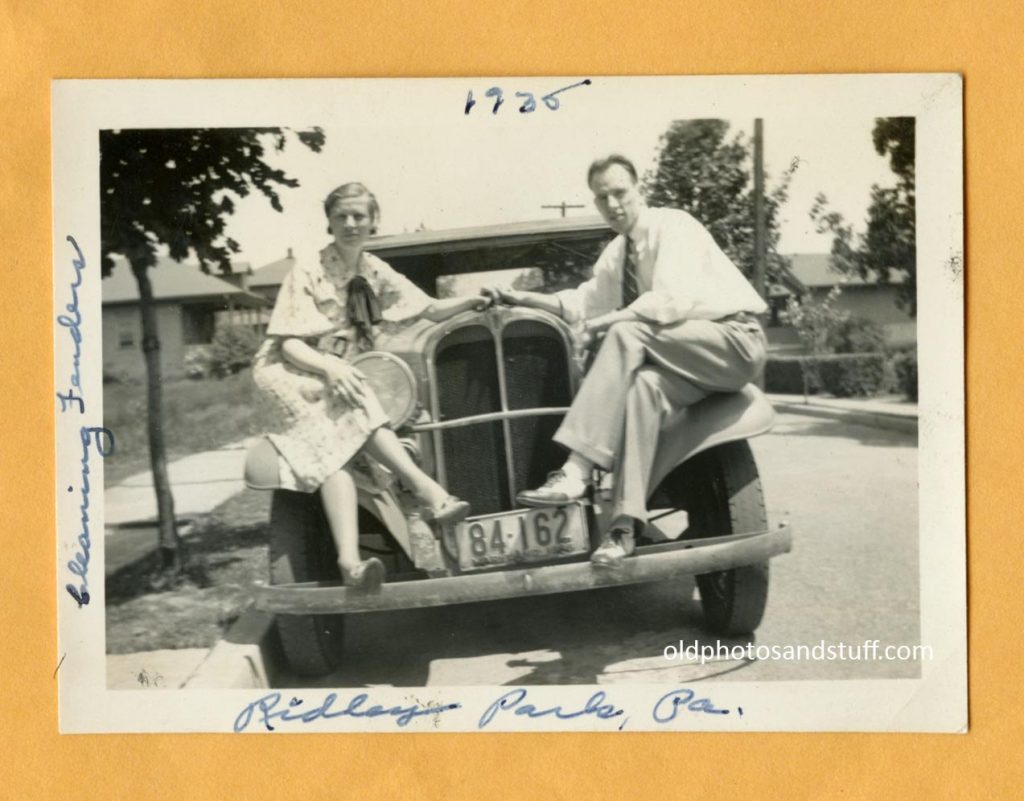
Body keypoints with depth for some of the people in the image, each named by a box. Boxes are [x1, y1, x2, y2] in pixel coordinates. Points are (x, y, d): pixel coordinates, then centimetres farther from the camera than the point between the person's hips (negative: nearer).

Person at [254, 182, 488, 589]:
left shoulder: (374, 272, 8)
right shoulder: (307, 274, -7)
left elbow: (434, 310, 10)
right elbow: (289, 343, -12)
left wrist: (475, 300, -8)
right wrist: (331, 368, -31)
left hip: (344, 374, 3)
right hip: (295, 374, -3)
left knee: (342, 447, -31)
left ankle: (351, 563, -49)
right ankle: (426, 488, -49)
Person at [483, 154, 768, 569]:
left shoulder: (671, 226, -10)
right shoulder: (618, 252, 16)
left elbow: (671, 300, -23)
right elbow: (582, 303, 22)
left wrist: (604, 323, -20)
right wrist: (521, 297, 11)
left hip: (734, 339, -7)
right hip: (685, 355, 7)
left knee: (625, 333, -29)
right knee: (644, 384, -28)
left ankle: (577, 471, -37)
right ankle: (626, 522, -35)